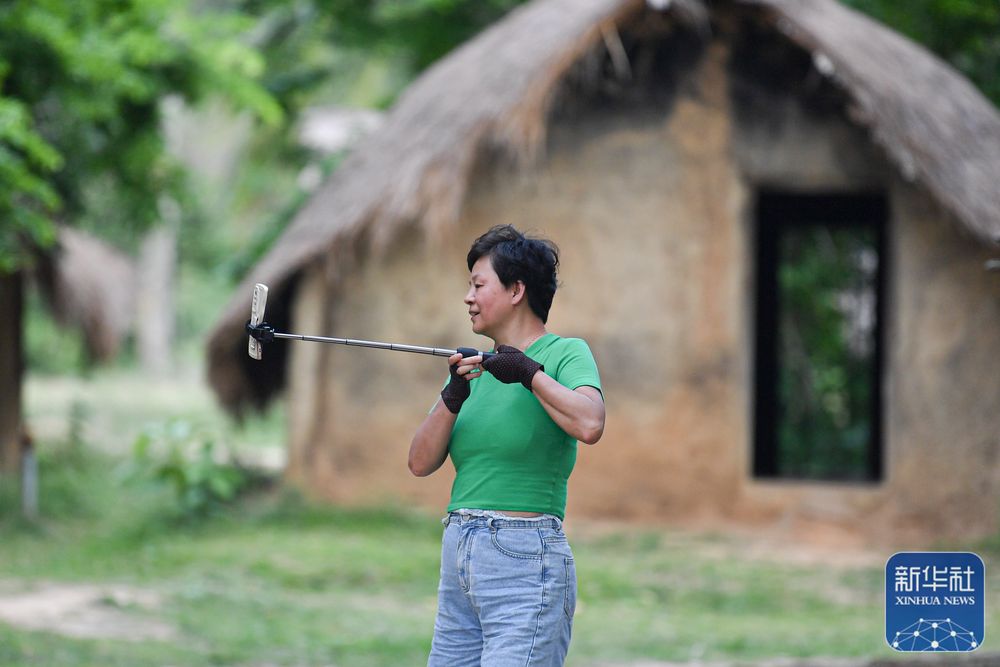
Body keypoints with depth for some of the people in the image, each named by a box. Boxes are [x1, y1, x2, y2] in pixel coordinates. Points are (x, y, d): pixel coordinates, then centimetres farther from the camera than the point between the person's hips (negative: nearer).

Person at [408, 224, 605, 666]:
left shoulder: (565, 354, -2)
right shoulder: (479, 368, 16)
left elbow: (589, 425, -23)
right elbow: (421, 463, 8)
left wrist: (531, 374, -15)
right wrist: (452, 398, -6)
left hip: (524, 563, -7)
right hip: (459, 560, 7)